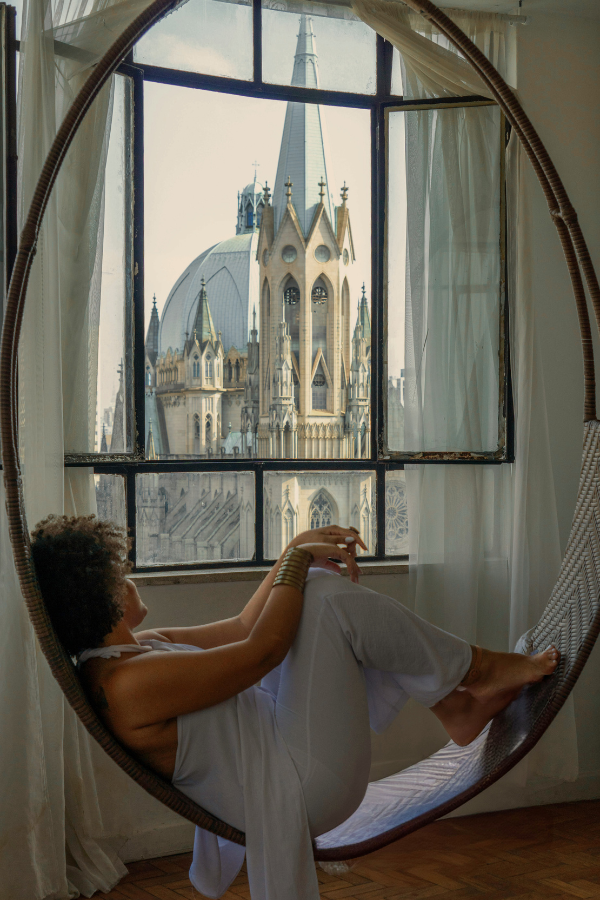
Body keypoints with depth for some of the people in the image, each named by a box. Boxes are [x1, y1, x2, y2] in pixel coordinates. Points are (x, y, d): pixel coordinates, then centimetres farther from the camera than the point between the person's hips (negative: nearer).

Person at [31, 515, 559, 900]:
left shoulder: (133, 649, 6)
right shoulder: (125, 684, -26)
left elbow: (241, 628, 14)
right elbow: (262, 647, -22)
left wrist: (298, 552, 4)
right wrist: (297, 561, -7)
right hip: (303, 782, -11)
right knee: (325, 596, -17)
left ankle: (456, 707, 17)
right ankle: (477, 669, 3)